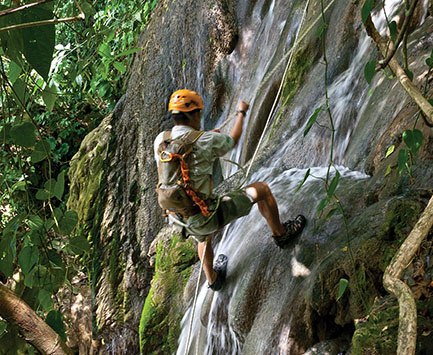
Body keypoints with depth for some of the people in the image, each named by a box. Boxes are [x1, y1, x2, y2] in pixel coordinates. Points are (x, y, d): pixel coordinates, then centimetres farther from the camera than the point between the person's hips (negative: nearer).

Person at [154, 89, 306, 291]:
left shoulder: (160, 140, -4)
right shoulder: (206, 141, -20)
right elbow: (233, 140, 2)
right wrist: (241, 113, 20)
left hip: (179, 219, 6)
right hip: (207, 217, -6)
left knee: (204, 238, 42)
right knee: (261, 189, 10)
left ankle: (212, 280, 62)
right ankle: (281, 234, 32)